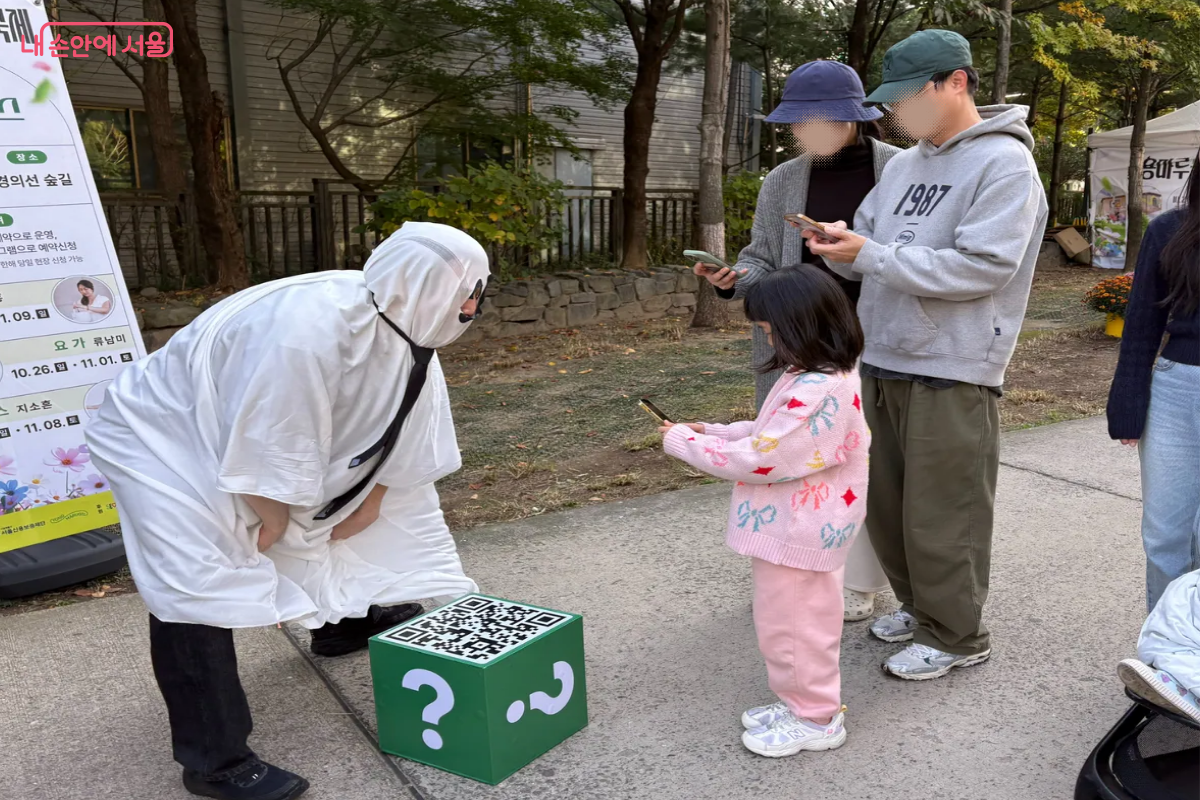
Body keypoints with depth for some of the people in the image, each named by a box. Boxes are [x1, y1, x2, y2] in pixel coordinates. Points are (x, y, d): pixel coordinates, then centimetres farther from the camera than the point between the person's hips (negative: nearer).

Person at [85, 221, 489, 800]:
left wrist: (366, 511, 3)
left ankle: (345, 621, 42)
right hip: (163, 430, -8)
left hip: (253, 428, 9)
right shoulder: (307, 331, -40)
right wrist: (272, 526, -16)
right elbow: (268, 452, -32)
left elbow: (393, 442, -1)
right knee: (201, 585, -18)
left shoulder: (407, 331, -13)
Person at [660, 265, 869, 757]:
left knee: (790, 625, 7)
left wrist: (686, 444, -18)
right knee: (798, 622, 23)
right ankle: (801, 703, 40)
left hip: (796, 537, -10)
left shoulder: (817, 391, -29)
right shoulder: (823, 377, 5)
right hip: (796, 529, 10)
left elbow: (760, 460, -28)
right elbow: (773, 436, 14)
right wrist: (714, 432, 4)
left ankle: (815, 719, 25)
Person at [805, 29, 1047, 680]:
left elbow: (982, 266, -20)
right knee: (885, 504, 16)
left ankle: (956, 637, 22)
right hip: (882, 363, 8)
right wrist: (841, 243, -8)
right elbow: (868, 254, 15)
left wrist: (870, 254, -22)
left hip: (951, 374, -8)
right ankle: (918, 604, 37)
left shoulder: (1005, 163, -10)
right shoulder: (903, 164, 14)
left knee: (941, 516, 2)